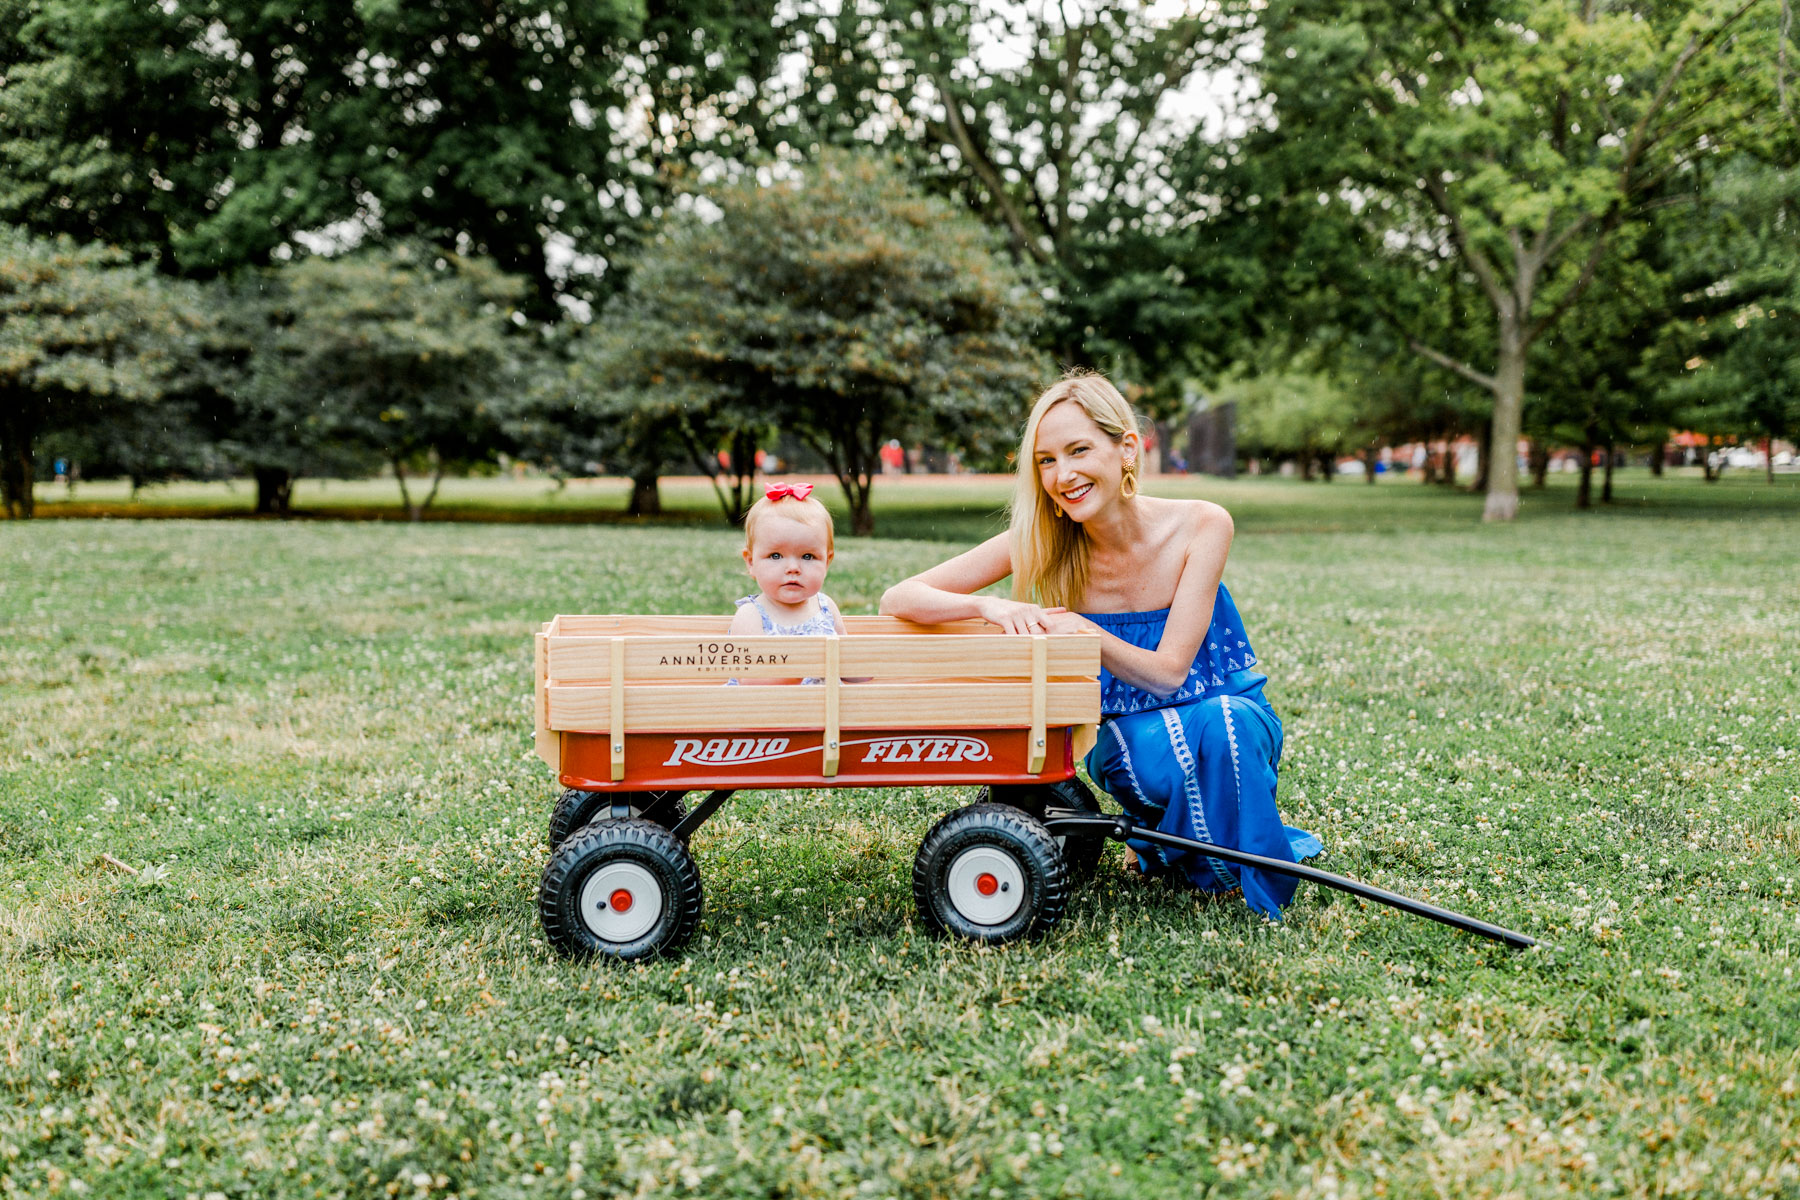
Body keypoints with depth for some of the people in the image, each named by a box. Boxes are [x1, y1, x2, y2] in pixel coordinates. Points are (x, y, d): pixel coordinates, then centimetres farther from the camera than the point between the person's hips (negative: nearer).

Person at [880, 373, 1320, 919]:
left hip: (1231, 716, 0)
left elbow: (1168, 671, -19)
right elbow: (898, 599, -16)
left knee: (1220, 722, -36)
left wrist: (1079, 630, -34)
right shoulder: (1044, 543, -13)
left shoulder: (1200, 525, -17)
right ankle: (1166, 842, -2)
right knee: (1154, 751, -36)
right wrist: (988, 606, -35)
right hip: (1124, 734, 0)